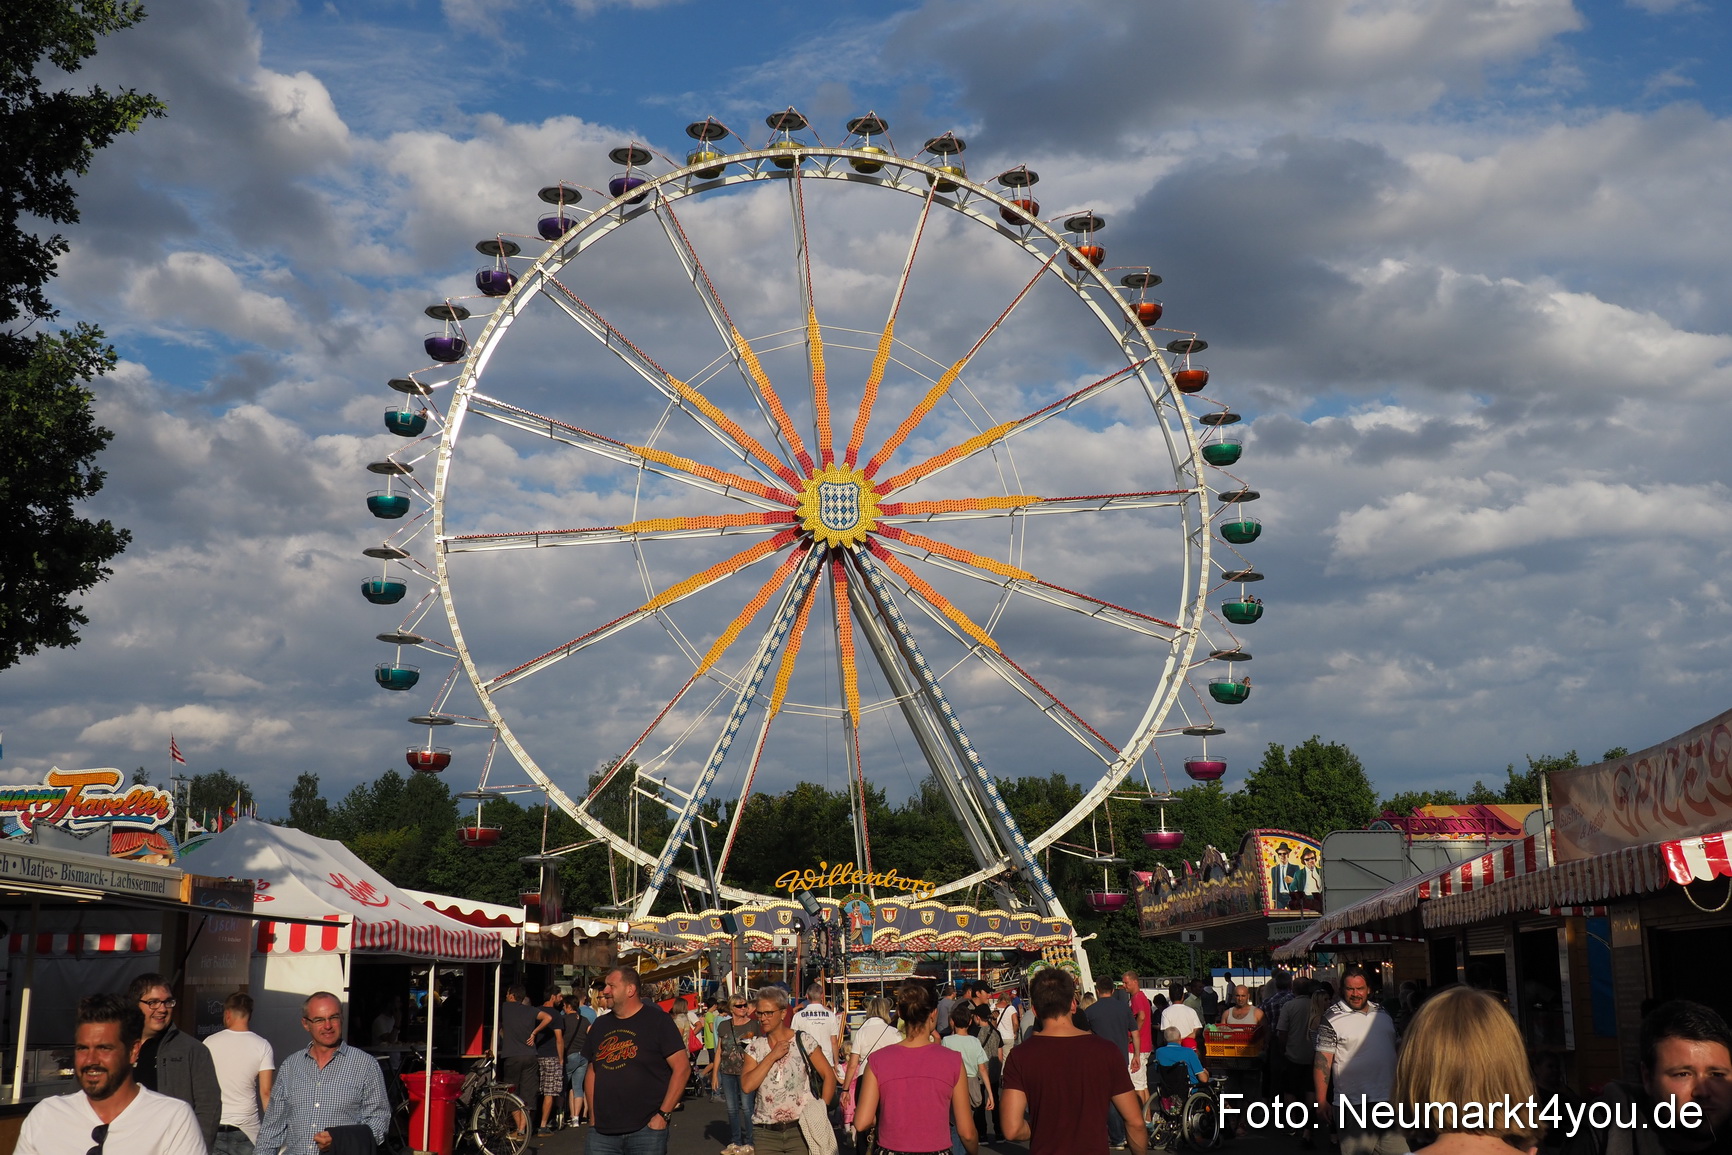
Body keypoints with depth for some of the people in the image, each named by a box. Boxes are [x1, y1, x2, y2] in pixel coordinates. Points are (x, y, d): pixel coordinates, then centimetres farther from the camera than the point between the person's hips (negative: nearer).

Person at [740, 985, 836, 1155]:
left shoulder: (804, 1041, -3)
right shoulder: (755, 1047, 5)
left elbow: (829, 1076, -2)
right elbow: (746, 1086, -8)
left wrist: (820, 1112, -9)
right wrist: (772, 1056, -11)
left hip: (800, 1128, -2)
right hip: (765, 1132, 2)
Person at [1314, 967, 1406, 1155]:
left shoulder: (1383, 1014, 11)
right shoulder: (1332, 1019, -6)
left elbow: (1396, 1051, 20)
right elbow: (1322, 1061, -9)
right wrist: (1321, 1101, -13)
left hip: (1389, 1098, 5)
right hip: (1354, 1103, -5)